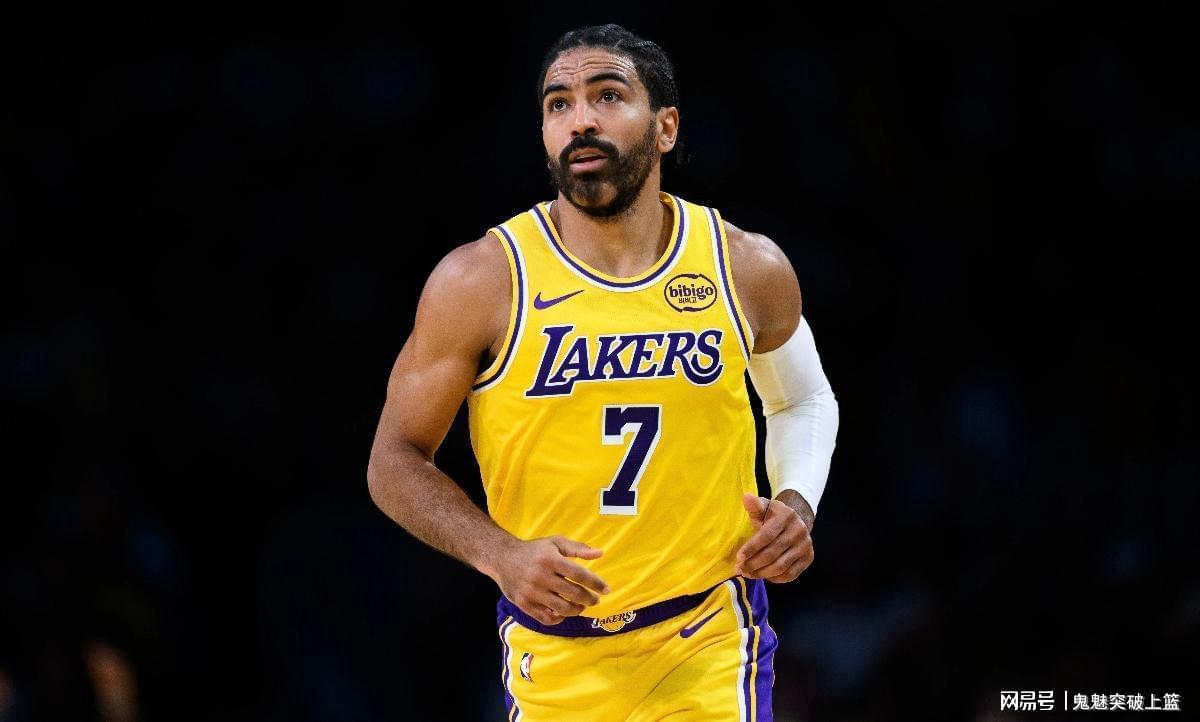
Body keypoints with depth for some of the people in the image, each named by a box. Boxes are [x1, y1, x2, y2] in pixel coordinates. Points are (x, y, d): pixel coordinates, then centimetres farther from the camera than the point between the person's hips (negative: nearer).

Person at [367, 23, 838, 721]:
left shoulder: (748, 269, -2)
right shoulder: (481, 282, -9)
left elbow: (805, 402, 18)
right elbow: (396, 460, -2)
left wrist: (797, 505, -1)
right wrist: (500, 555, -18)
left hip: (709, 646, 1)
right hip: (555, 659, 0)